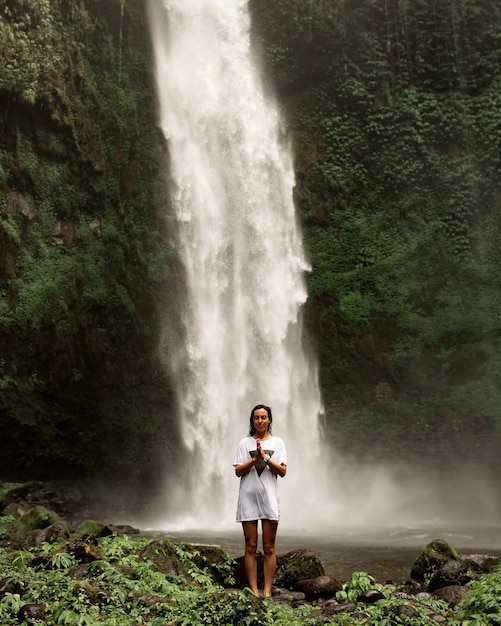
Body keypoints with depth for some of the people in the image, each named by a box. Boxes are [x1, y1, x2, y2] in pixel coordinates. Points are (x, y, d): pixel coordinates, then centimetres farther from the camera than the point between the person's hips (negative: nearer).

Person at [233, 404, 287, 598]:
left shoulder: (277, 442, 7)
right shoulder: (245, 443, 7)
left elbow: (283, 471, -1)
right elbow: (238, 471, 0)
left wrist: (266, 457, -14)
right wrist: (254, 459, -14)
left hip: (269, 497, 0)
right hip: (248, 496, 0)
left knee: (269, 547, 1)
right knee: (251, 546, 1)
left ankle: (267, 591, 6)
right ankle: (253, 591, 6)